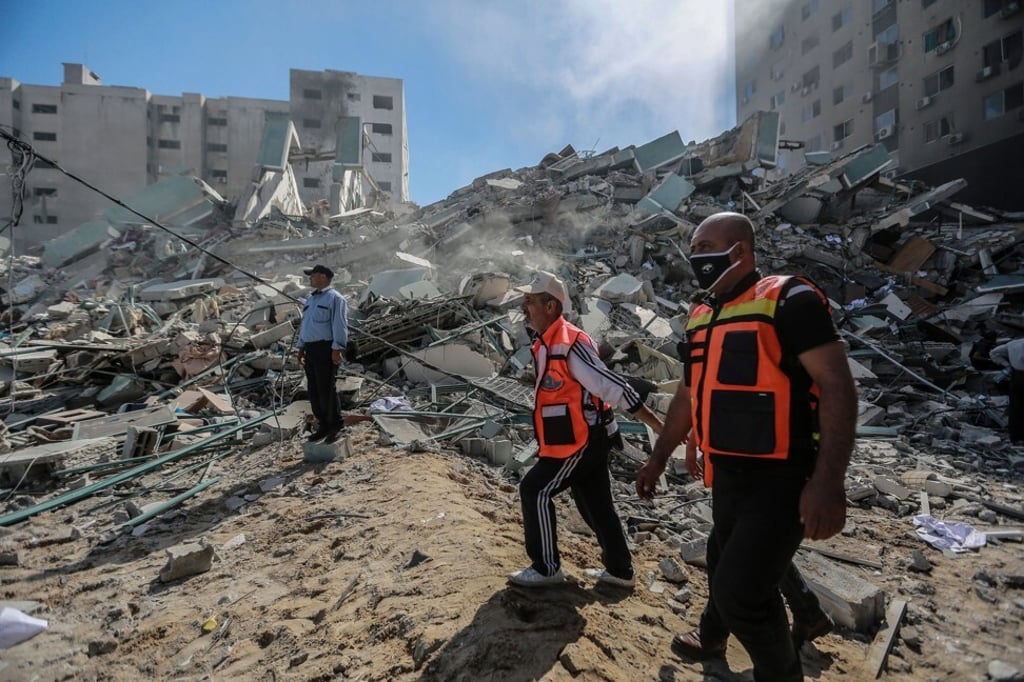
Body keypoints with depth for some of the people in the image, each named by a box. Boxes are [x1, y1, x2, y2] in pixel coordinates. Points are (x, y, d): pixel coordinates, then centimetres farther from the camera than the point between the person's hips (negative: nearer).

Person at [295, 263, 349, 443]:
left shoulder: (335, 298, -7)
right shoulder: (310, 298, 20)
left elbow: (339, 325, -15)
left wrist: (337, 349, -22)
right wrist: (301, 347, 19)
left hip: (326, 349, -9)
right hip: (310, 349, 9)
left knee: (326, 389, -6)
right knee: (313, 390, 10)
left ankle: (335, 427, 5)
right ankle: (323, 425, 20)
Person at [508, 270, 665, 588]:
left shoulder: (570, 344, -22)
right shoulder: (545, 344, 8)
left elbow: (614, 387, -23)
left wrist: (659, 427, -21)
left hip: (583, 441, -9)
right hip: (584, 440, 9)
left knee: (535, 491, -3)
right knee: (596, 503, 17)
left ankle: (546, 568, 12)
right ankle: (620, 570, 31)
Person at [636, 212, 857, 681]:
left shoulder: (789, 300, -13)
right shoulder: (700, 317, 10)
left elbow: (837, 385, -18)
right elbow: (687, 396, 17)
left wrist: (828, 481, -26)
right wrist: (658, 458, 20)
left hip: (781, 479, -7)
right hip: (728, 475, 7)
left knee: (740, 589, -8)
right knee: (724, 566, 23)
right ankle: (711, 639, 49)